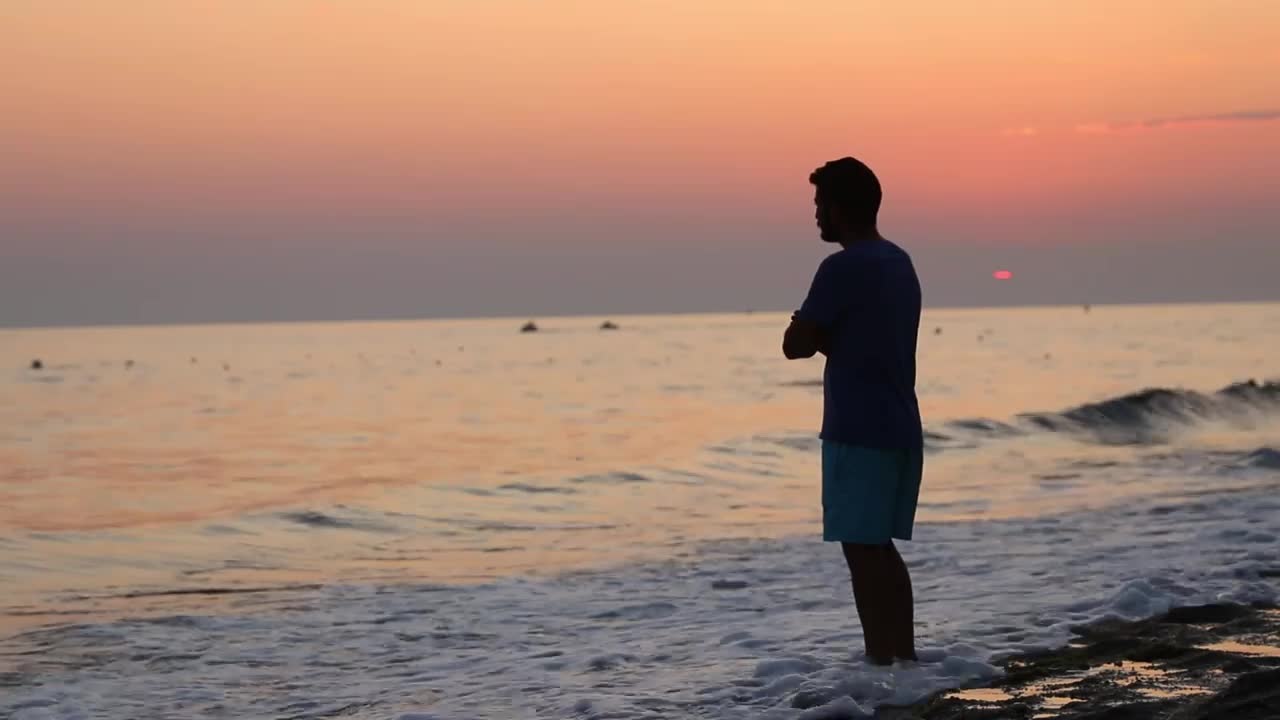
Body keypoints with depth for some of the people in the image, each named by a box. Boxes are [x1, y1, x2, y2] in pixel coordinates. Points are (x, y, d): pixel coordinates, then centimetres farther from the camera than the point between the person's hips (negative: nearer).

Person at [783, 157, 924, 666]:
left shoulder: (844, 268, -14)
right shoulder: (899, 264, 15)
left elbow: (795, 345, -12)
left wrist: (809, 332, 7)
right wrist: (823, 335, 7)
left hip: (858, 431, -9)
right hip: (899, 429, 9)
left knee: (861, 548, -6)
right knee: (880, 547, 14)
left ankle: (881, 663, -7)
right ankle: (904, 657, 16)